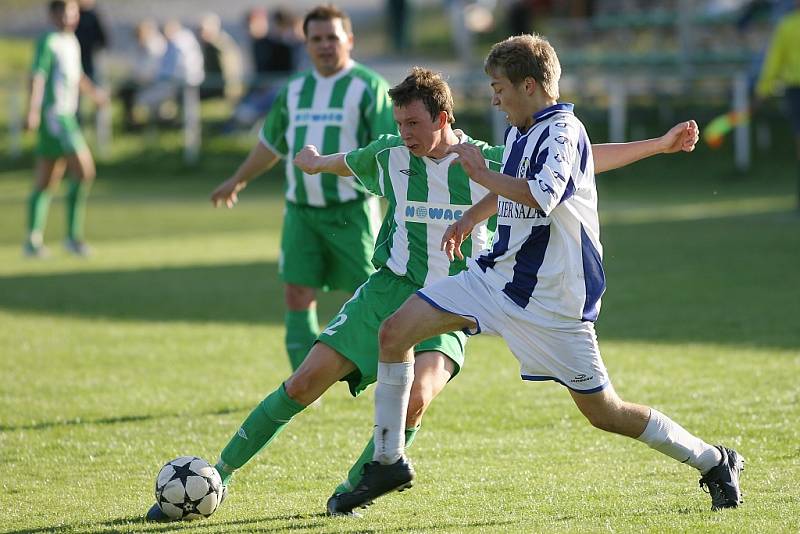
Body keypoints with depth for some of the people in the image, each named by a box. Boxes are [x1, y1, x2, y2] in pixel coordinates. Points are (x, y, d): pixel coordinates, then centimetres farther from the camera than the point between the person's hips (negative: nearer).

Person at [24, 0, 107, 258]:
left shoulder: (72, 42, 16)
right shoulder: (48, 42, -11)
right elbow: (37, 76, -22)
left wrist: (94, 92, 44)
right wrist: (33, 109, -33)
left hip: (67, 116, 9)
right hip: (54, 117, -9)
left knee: (46, 184, 11)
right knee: (85, 171, -14)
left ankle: (33, 241, 15)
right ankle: (73, 235, -9)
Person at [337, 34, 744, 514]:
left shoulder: (563, 129, -16)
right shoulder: (520, 132, 10)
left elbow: (542, 196, -34)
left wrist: (482, 173, -25)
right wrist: (469, 219, 43)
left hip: (553, 299, -8)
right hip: (498, 273, 8)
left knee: (604, 411, -4)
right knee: (395, 331, -2)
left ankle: (714, 463, 14)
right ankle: (389, 462, 7)